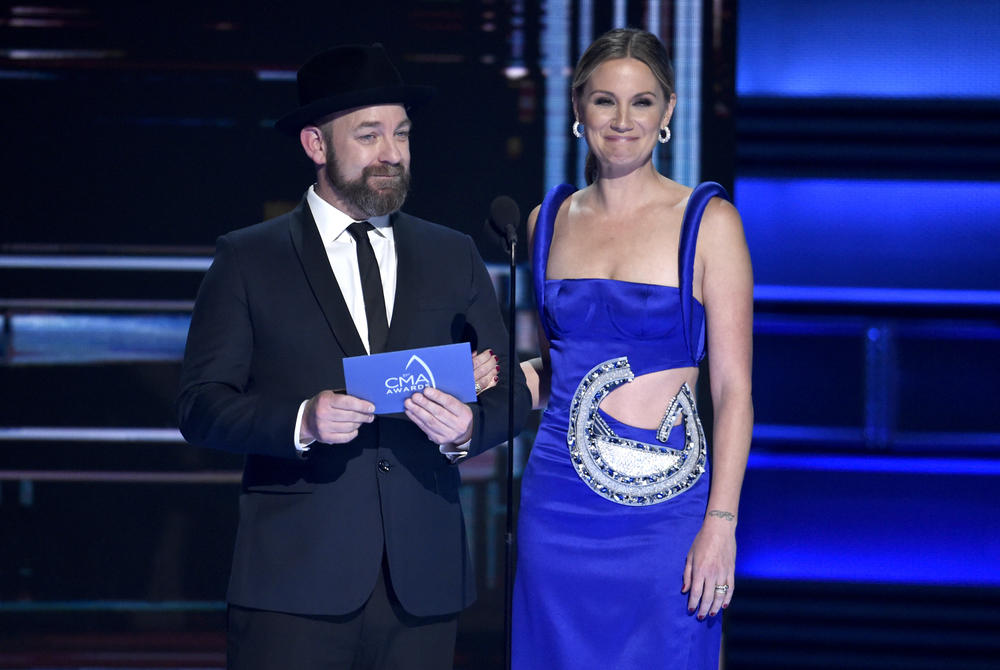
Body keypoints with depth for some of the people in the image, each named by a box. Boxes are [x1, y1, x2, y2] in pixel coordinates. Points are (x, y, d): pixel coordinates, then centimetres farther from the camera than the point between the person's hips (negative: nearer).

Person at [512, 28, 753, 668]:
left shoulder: (707, 222, -3)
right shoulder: (550, 220, 10)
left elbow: (733, 390, -6)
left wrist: (721, 524, -13)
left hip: (662, 505, -4)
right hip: (559, 502, 4)